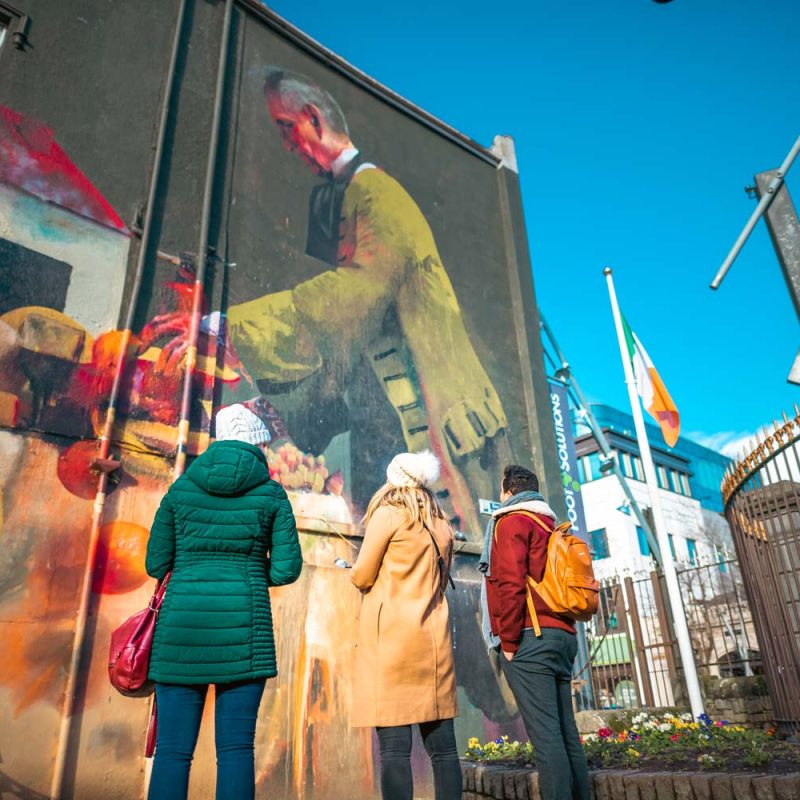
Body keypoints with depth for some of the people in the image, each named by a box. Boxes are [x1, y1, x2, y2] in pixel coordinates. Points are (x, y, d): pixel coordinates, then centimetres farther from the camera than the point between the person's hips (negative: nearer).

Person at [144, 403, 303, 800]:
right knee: (235, 749, 4)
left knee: (173, 750, 5)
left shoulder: (181, 487, 6)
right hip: (244, 624, -1)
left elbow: (156, 564, 7)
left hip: (182, 622, 2)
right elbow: (287, 569, -2)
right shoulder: (272, 494, 1)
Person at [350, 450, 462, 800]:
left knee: (394, 745, -5)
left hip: (392, 634, -6)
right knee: (442, 745, 8)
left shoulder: (388, 515, -3)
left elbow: (362, 578, -1)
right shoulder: (442, 526, 14)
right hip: (434, 637, 6)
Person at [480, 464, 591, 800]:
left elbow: (511, 583, -14)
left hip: (530, 636, -8)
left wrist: (508, 640, -11)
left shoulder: (511, 521, -2)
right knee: (566, 732, 8)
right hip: (561, 635, 8)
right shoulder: (550, 525, 23)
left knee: (545, 734, -10)